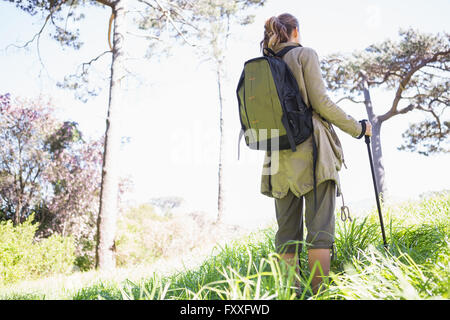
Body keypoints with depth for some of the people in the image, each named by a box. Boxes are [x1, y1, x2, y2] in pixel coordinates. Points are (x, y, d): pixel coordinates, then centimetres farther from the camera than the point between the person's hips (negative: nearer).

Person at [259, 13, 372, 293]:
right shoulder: (305, 54, 1)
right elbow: (320, 102, -8)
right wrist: (358, 128, 2)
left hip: (280, 155, 5)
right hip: (311, 147, -5)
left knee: (287, 232, 6)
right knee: (320, 228, -4)